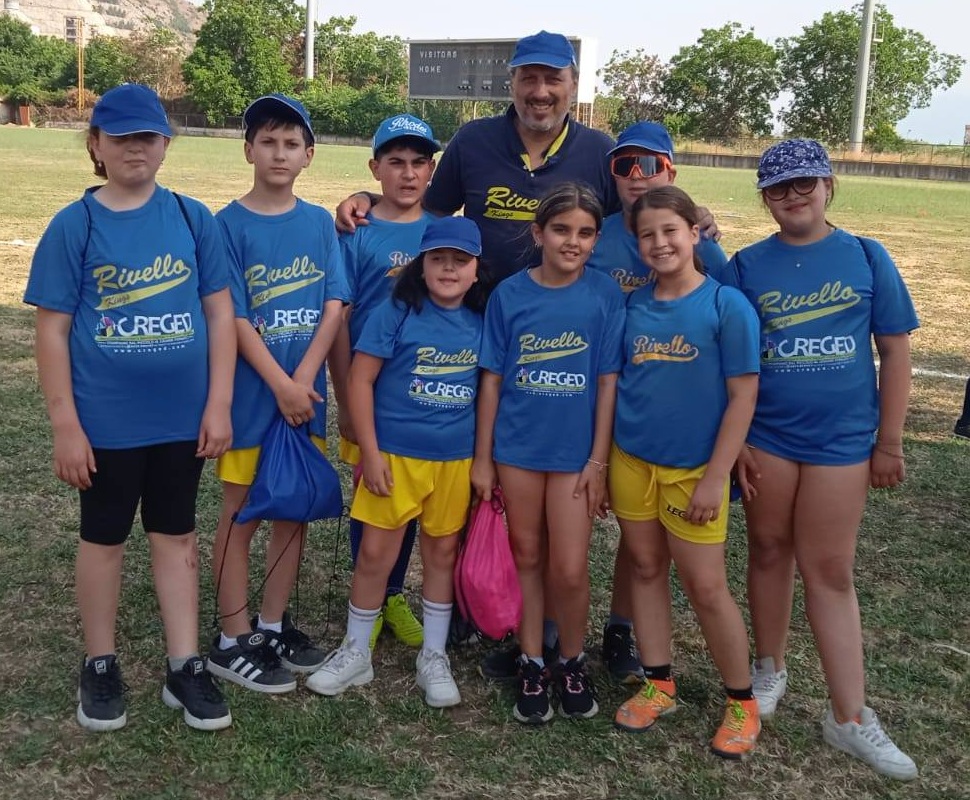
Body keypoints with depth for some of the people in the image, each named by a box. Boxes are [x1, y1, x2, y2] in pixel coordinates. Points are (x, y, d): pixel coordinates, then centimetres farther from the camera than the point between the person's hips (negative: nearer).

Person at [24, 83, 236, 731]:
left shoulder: (193, 219, -1)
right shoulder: (74, 225, -6)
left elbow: (220, 312, 1)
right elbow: (53, 329, -6)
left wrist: (219, 404, -4)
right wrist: (65, 424, -9)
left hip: (183, 417, 2)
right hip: (106, 421, -1)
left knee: (176, 535, 13)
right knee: (104, 539, 13)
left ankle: (185, 667, 25)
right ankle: (100, 666, 30)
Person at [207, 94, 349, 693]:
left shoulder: (320, 222, 5)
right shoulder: (230, 224, -6)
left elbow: (335, 306, -1)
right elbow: (235, 318, -11)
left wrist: (304, 380, -12)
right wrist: (282, 387, -16)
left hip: (307, 390, 4)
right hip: (250, 392, -4)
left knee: (294, 511, 12)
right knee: (241, 516, 5)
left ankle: (274, 625, 28)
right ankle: (234, 642, 16)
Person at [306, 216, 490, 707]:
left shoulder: (482, 322, 2)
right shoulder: (397, 312, -8)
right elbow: (360, 380, -9)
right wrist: (369, 452, -12)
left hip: (456, 460, 3)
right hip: (394, 455, -3)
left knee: (442, 555, 13)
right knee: (375, 553, 4)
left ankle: (434, 657, 28)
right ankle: (356, 653, 23)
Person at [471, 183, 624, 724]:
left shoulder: (605, 295, -5)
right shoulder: (510, 294, -3)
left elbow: (608, 382, -4)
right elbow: (492, 378, 1)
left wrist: (598, 461, -6)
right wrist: (482, 457, 0)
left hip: (575, 451, -1)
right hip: (517, 447, 1)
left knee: (570, 570, 0)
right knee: (526, 559, 12)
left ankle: (572, 662, 25)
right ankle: (533, 665, 28)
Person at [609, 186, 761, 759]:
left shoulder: (727, 305, -10)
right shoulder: (633, 306, 4)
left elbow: (743, 395, -10)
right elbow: (617, 383, 11)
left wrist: (715, 477, -14)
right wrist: (603, 462, 7)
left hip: (694, 468, -4)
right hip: (631, 460, 4)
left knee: (706, 586, 2)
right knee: (647, 569, 12)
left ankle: (742, 703, 20)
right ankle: (659, 685, 28)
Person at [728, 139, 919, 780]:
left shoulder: (866, 257, -1)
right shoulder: (747, 266, 1)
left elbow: (895, 350, 0)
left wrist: (889, 442, -2)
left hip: (842, 439, -1)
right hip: (765, 437, 1)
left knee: (829, 572, 4)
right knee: (770, 552, 14)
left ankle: (850, 717, 14)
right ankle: (770, 670, 34)